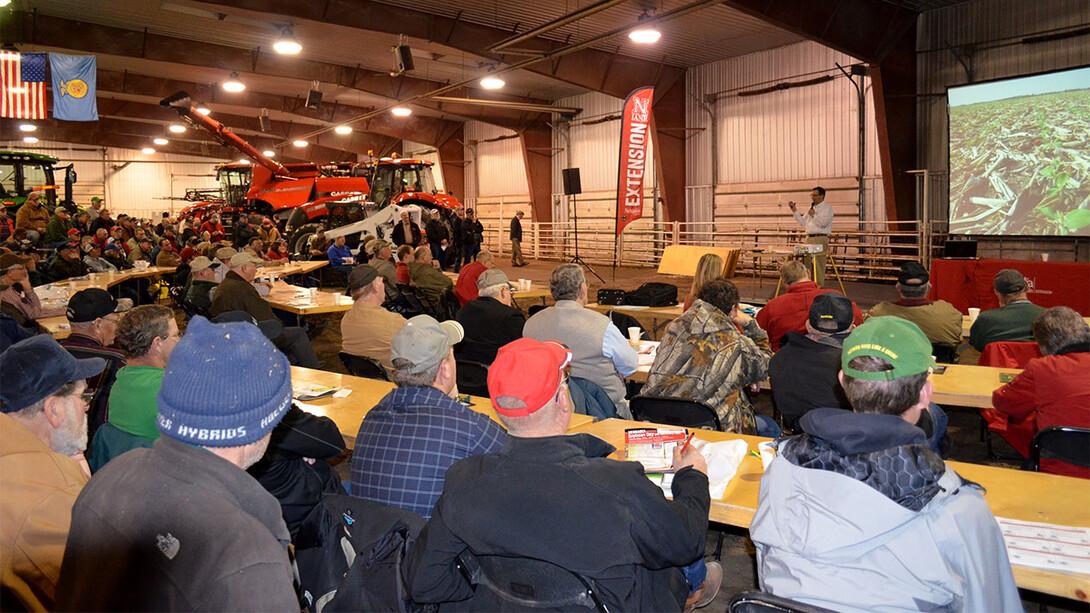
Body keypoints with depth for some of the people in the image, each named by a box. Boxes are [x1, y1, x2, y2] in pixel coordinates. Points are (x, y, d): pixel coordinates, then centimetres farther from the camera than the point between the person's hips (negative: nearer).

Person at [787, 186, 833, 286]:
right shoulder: (812, 208, 21)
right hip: (809, 238, 7)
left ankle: (819, 287, -4)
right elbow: (802, 222, 19)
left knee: (818, 264, -8)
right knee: (807, 263, 7)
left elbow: (823, 222, -16)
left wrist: (814, 215, -9)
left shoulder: (827, 207, -2)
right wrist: (794, 210, 13)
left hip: (820, 239, -7)